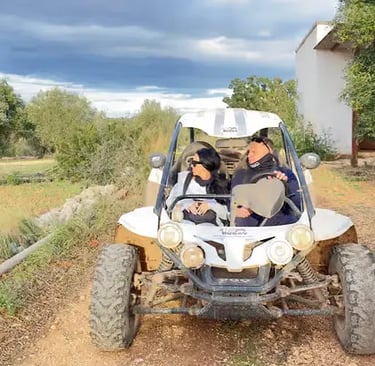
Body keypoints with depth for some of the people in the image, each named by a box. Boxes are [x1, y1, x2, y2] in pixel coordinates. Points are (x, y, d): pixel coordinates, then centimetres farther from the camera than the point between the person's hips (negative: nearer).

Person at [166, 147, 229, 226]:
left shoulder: (221, 185, 9)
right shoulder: (184, 177, 14)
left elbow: (227, 212, 4)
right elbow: (170, 201, 9)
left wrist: (210, 205, -12)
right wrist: (186, 204, -10)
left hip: (209, 223, -1)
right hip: (186, 220, 1)